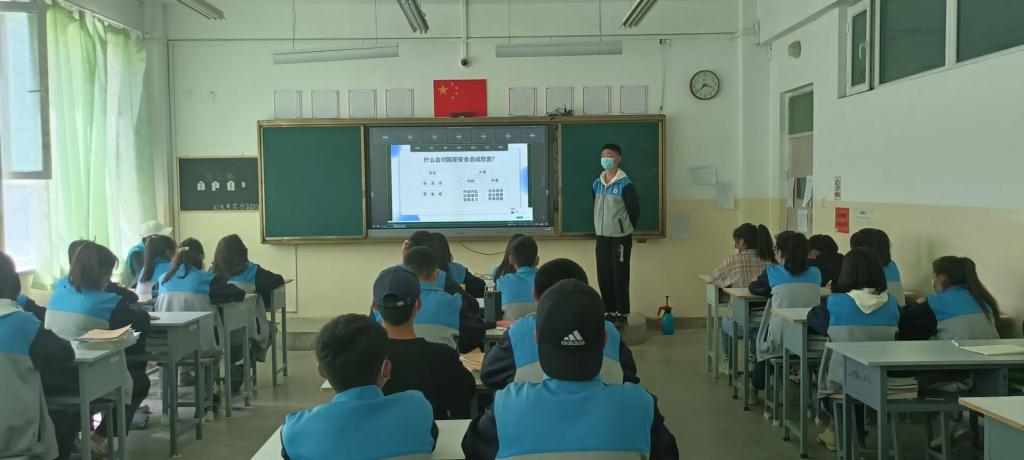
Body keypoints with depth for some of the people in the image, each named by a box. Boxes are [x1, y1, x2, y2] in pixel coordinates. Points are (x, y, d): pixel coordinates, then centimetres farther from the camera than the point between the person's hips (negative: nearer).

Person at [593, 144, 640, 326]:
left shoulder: (625, 184, -12)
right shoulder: (597, 183, 5)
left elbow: (635, 210, -6)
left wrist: (626, 229, 3)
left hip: (620, 238, -5)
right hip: (602, 237, 5)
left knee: (620, 276, -2)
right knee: (603, 277, 8)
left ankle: (622, 314, 7)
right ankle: (609, 311, 19)